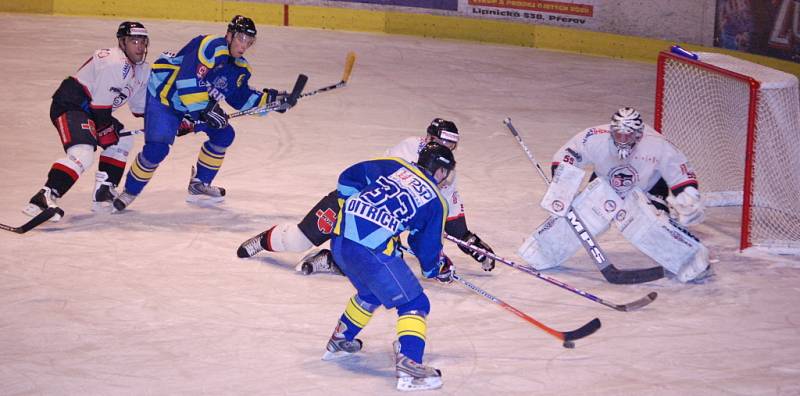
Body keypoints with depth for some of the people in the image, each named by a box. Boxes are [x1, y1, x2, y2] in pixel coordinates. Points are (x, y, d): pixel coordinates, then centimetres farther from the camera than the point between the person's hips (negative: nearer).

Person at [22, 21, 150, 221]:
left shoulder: (141, 69, 12)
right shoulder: (114, 63, -21)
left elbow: (140, 107, 22)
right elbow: (100, 105, -21)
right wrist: (106, 131, -11)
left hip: (90, 110, 11)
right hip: (69, 106, -11)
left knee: (122, 141, 19)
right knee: (83, 154, -29)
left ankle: (103, 194, 19)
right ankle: (42, 199, -37)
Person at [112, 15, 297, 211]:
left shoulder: (239, 67, 2)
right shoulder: (211, 47, -27)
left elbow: (242, 98, 12)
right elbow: (187, 81, -34)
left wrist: (271, 99, 0)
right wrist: (206, 109, -34)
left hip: (194, 104, 9)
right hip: (163, 96, -9)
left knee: (224, 135, 4)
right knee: (156, 148, -21)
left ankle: (199, 184, 16)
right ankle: (130, 192, -1)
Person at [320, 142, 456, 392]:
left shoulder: (394, 166, 19)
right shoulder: (435, 200, 10)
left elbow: (349, 177, 17)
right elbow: (427, 248, 17)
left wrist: (350, 206, 30)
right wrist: (439, 270, 36)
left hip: (340, 239, 6)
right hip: (373, 250, -6)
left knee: (370, 293, 33)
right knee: (414, 304, 2)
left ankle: (339, 342, 48)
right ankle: (408, 364, -17)